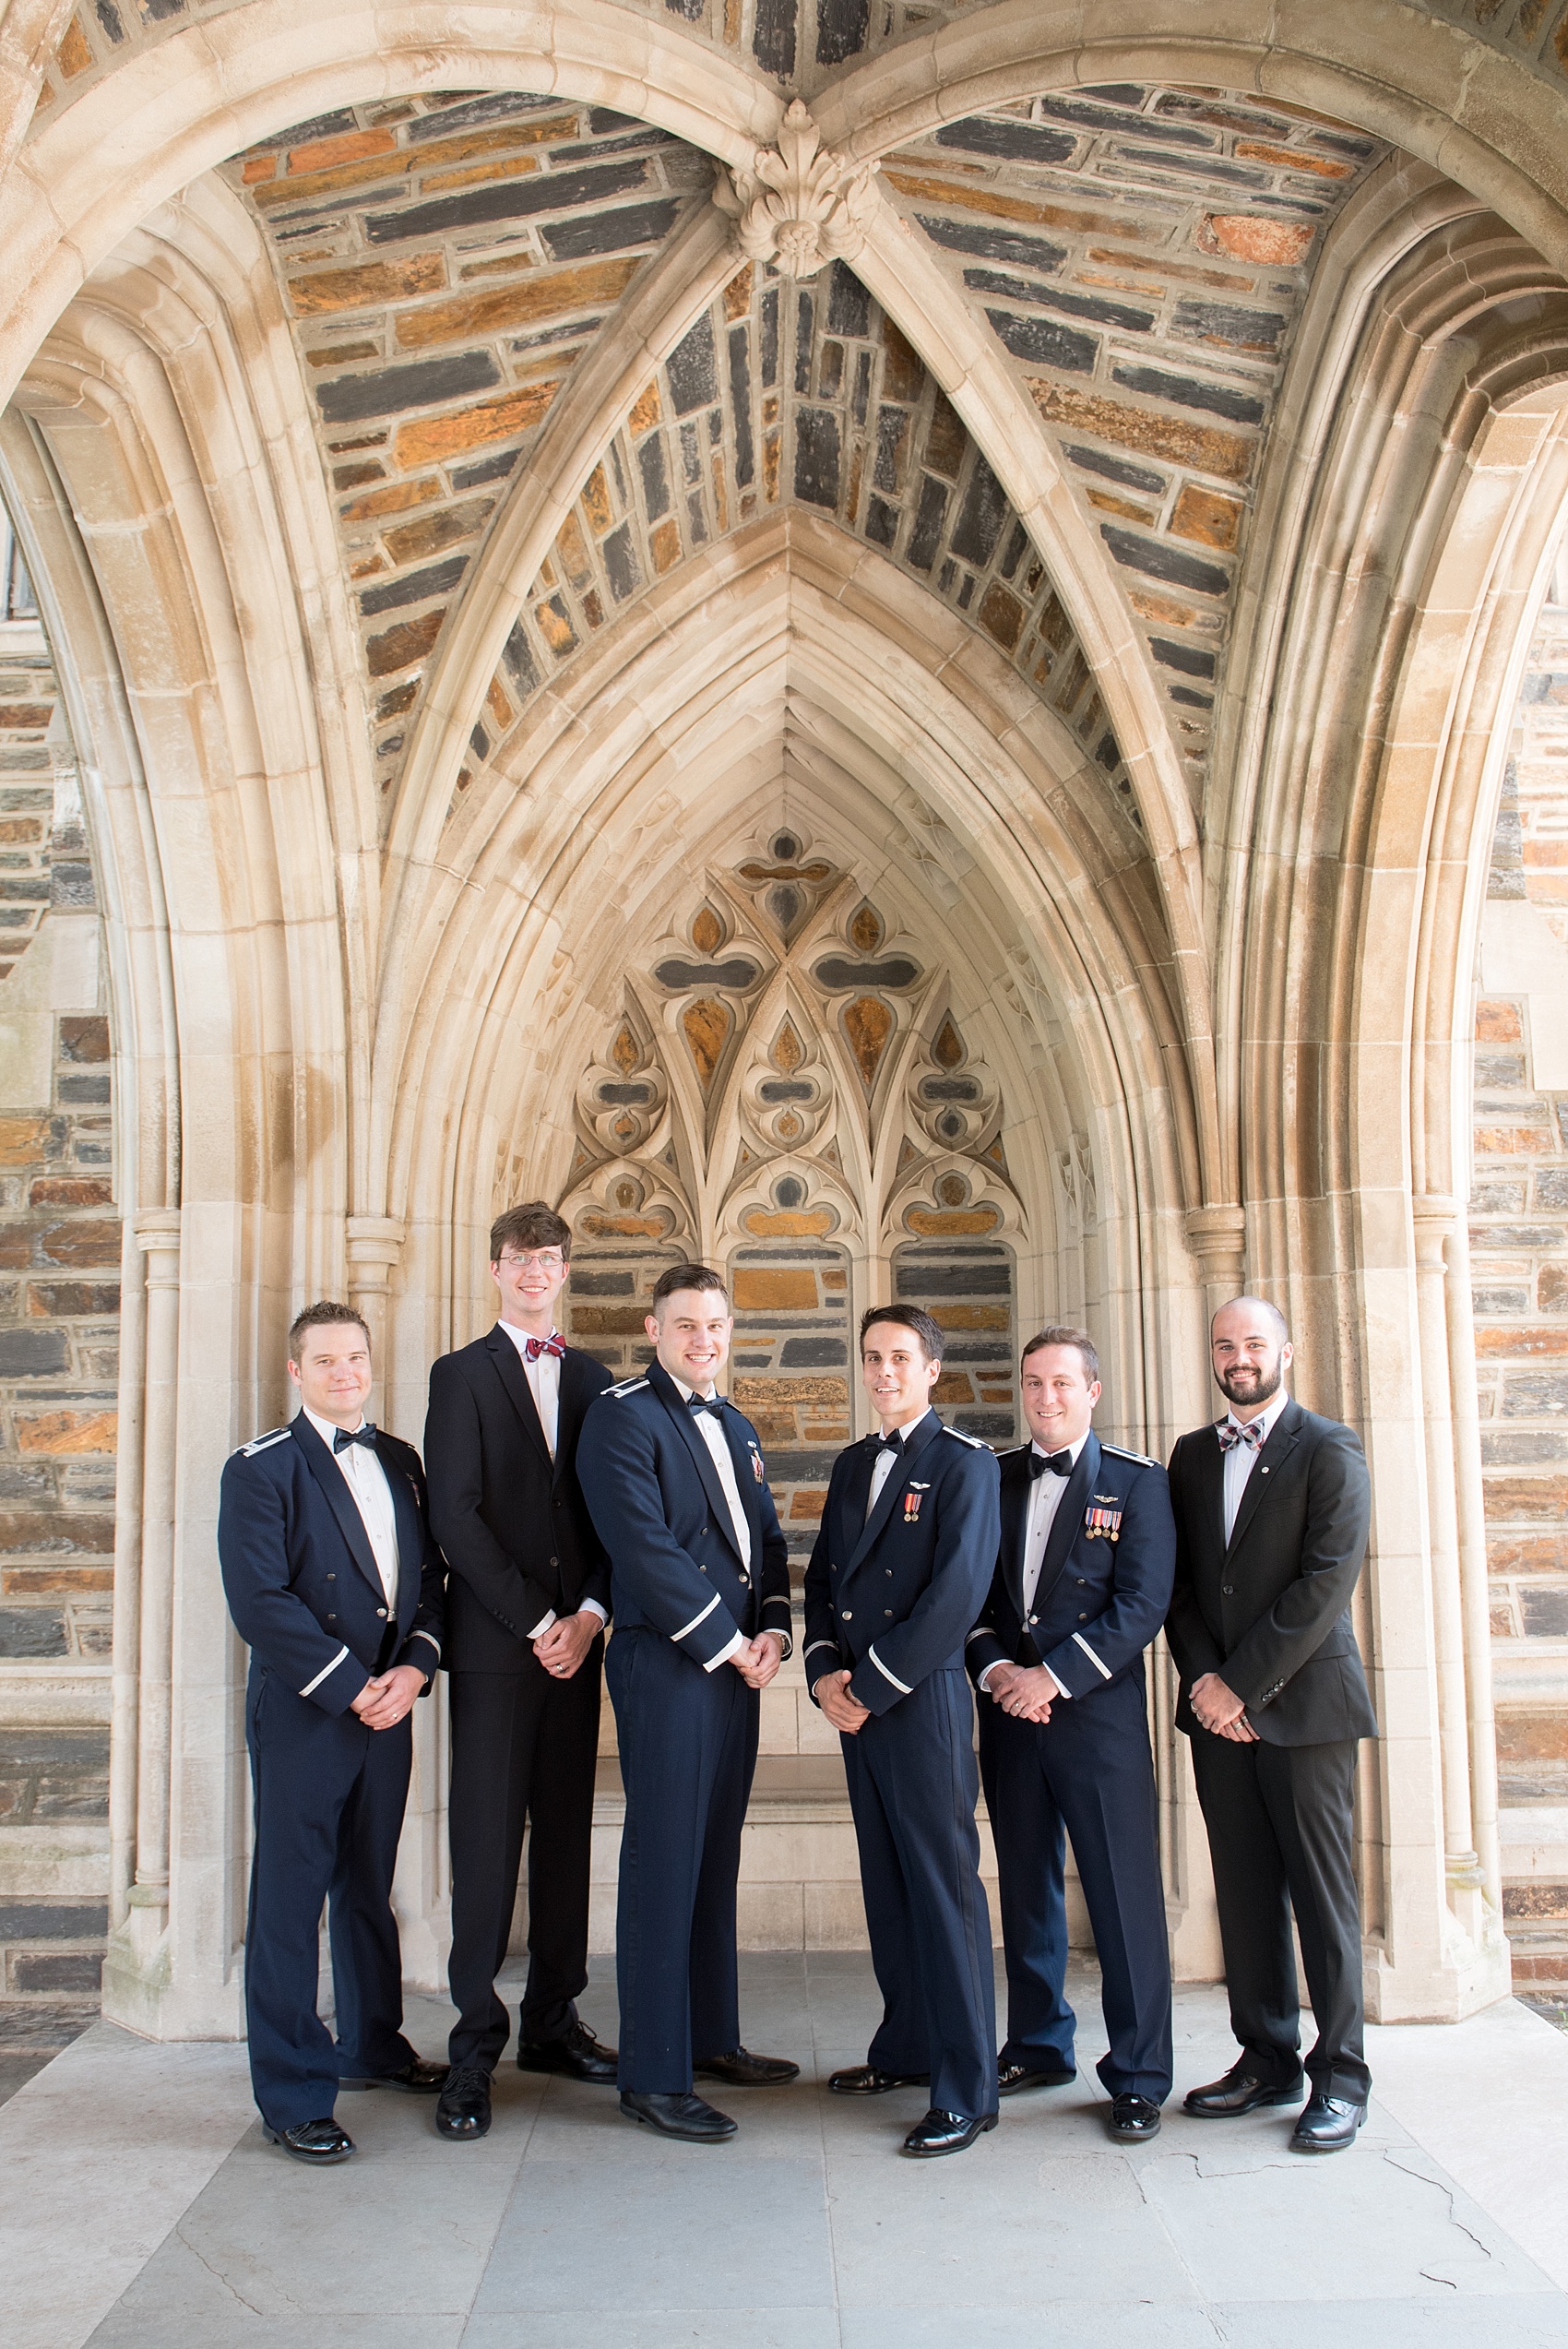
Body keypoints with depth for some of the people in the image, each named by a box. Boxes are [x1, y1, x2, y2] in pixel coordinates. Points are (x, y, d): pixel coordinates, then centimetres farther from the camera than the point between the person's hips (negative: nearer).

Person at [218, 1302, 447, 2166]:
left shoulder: (400, 1461, 11)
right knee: (289, 1901, 1)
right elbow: (259, 1601, -15)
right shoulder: (262, 1469, -7)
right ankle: (294, 2095, 12)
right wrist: (351, 1688, -15)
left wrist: (413, 1668, -5)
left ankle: (372, 2044, 34)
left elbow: (429, 1575, 12)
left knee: (369, 1886, 18)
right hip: (302, 1714, -5)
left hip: (388, 1706, 6)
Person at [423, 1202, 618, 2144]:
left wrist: (590, 1615, -4)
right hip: (493, 1642, -4)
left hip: (576, 1637, 4)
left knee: (567, 1833, 9)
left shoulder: (594, 1379, 13)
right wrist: (534, 1623, -10)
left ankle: (553, 2019, 20)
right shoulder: (463, 1374, 1)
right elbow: (456, 1515, -7)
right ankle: (476, 2042, 7)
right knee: (487, 1839, -2)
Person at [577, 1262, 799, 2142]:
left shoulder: (737, 1427, 18)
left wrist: (773, 1631, 2)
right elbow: (643, 1547, -16)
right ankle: (654, 2076, 7)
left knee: (716, 1860, 16)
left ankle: (713, 2038, 29)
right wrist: (725, 1644, -13)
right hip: (667, 1668, -8)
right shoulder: (624, 1417, -8)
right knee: (663, 1865, -2)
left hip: (737, 1668, 8)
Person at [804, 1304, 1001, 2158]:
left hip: (923, 1701, -7)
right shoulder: (851, 1465, 16)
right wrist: (824, 1670, 0)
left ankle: (967, 2089, 4)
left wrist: (873, 1688, -13)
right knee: (885, 1882, 15)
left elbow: (956, 1592, -15)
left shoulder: (964, 1464, -7)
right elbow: (823, 1575, 17)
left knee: (944, 1883, -4)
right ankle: (906, 2048, 29)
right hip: (855, 1702, 7)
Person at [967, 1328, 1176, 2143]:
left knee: (1123, 1896, 1)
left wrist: (1053, 1676, -14)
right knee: (1026, 1886, 13)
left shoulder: (1136, 1482, -1)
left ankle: (1138, 2075, 14)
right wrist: (993, 1666, -7)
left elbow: (1141, 1605, -8)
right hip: (1007, 1709, 4)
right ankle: (1039, 2046, 29)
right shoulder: (992, 1479, 10)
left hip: (1098, 1711, -4)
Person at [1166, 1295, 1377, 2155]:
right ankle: (1267, 2058, 22)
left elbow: (1325, 1582, -12)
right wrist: (1203, 1679, -4)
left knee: (1322, 1891, 1)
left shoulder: (1329, 1450, -4)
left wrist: (1243, 1687, -13)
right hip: (1218, 1705, 5)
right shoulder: (1192, 1456, 13)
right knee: (1245, 1891, 10)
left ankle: (1340, 2075, 13)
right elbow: (1178, 1582, 11)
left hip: (1301, 1703, -5)